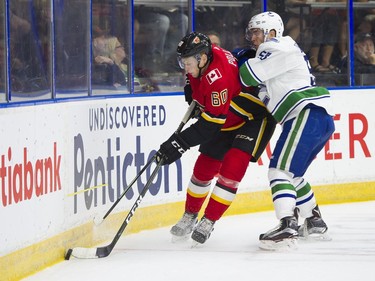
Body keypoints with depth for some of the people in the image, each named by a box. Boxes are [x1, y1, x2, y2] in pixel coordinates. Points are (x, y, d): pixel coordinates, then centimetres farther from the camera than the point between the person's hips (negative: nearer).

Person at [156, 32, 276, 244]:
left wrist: (181, 143, -36)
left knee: (232, 167, -21)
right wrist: (192, 94, 5)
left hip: (255, 117, -9)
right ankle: (189, 217, 21)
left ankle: (208, 223, -13)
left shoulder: (219, 77, -38)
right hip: (227, 118, 9)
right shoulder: (199, 57, -12)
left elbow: (211, 123, -36)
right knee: (204, 168, 7)